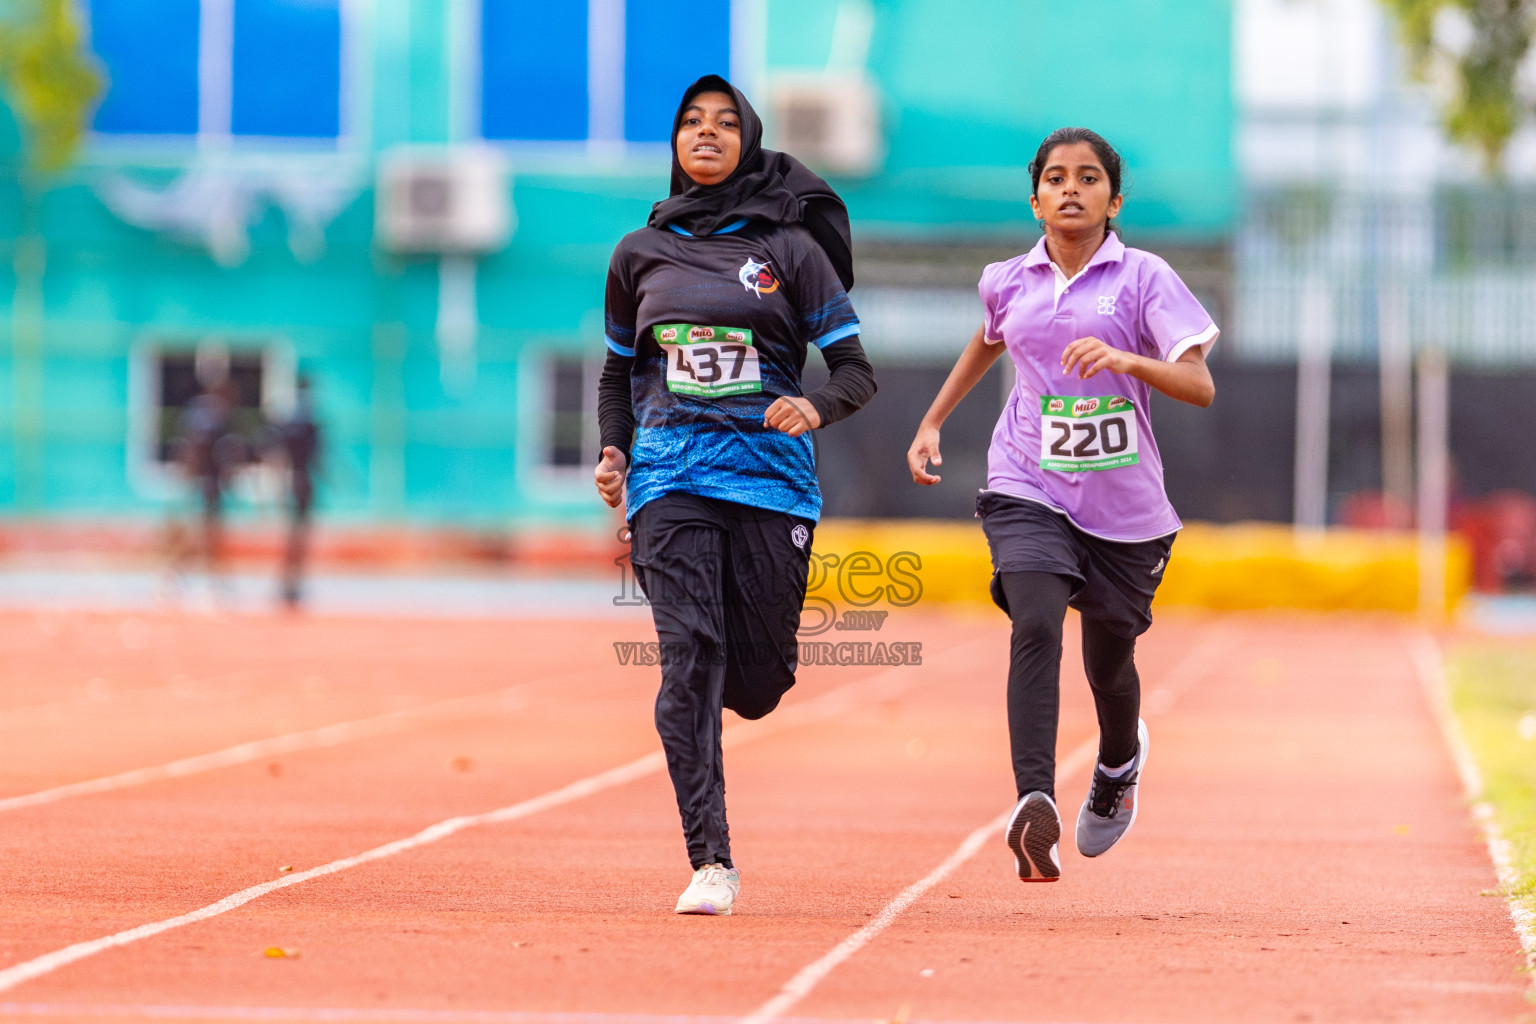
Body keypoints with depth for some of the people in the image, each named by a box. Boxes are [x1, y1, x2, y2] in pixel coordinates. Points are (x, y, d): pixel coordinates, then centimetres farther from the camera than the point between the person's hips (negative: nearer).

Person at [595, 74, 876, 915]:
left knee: (755, 683, -1)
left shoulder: (792, 249, 3)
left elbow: (856, 371, 2)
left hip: (770, 473, -1)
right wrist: (613, 452, 5)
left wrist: (816, 408, -20)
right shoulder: (640, 254, 11)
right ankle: (710, 863, -16)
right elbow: (619, 370, 22)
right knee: (689, 657, -16)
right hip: (670, 475, 1)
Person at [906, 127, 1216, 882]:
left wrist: (1126, 360, -31)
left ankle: (1121, 760, 50)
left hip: (1123, 502, -1)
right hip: (1028, 488, 1)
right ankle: (1033, 802, -37)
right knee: (1036, 627, -25)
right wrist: (932, 423, 27)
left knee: (1109, 663, 14)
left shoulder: (1142, 278, -5)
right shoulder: (1010, 282, 6)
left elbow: (1200, 387, -15)